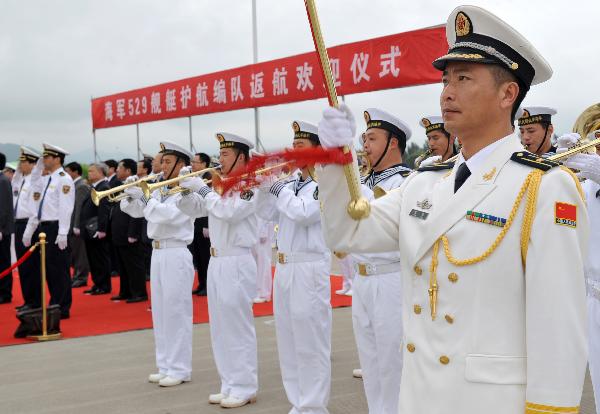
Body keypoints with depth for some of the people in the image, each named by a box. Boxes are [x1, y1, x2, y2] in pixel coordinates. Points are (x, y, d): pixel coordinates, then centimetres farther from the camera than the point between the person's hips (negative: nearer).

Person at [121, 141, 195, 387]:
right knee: (160, 313, 11)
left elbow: (169, 215, -23)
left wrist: (143, 198, -18)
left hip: (176, 254, -8)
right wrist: (131, 193, -5)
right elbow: (136, 211, 13)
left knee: (176, 312, -4)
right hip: (157, 253, 8)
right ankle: (165, 366, 20)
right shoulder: (159, 190, 13)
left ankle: (179, 370, 3)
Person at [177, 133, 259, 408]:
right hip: (216, 262, 8)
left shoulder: (249, 186, -10)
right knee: (221, 328, 12)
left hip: (237, 263, -8)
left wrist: (202, 189, -17)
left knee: (238, 327, -3)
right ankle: (229, 385, 20)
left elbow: (228, 211, -25)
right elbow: (195, 209, 16)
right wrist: (185, 189, -1)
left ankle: (245, 388, 6)